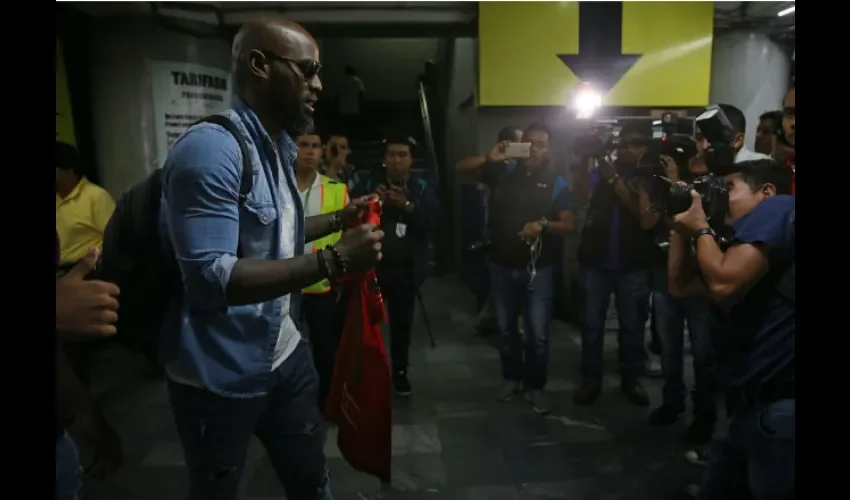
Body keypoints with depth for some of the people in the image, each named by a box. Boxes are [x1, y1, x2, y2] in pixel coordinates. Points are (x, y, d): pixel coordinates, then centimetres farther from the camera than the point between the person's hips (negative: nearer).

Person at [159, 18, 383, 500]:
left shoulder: (280, 148, 7)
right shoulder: (211, 148, -24)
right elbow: (210, 278, -31)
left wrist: (338, 220, 6)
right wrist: (334, 260, -32)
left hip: (285, 352, 8)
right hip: (221, 374, -8)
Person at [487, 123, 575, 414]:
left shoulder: (556, 183, -1)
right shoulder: (505, 174, 2)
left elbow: (569, 225, -3)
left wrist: (543, 224, -21)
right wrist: (491, 159, -9)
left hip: (538, 268, -2)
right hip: (502, 265, 2)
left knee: (538, 333, -1)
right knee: (506, 328, 15)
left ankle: (535, 386, 20)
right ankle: (512, 378, 34)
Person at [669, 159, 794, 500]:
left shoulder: (778, 209, -8)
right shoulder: (747, 248, 22)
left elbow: (724, 285, -21)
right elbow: (680, 287, 23)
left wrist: (700, 228, -4)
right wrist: (680, 230, 13)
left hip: (781, 408, -10)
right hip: (754, 405, 10)